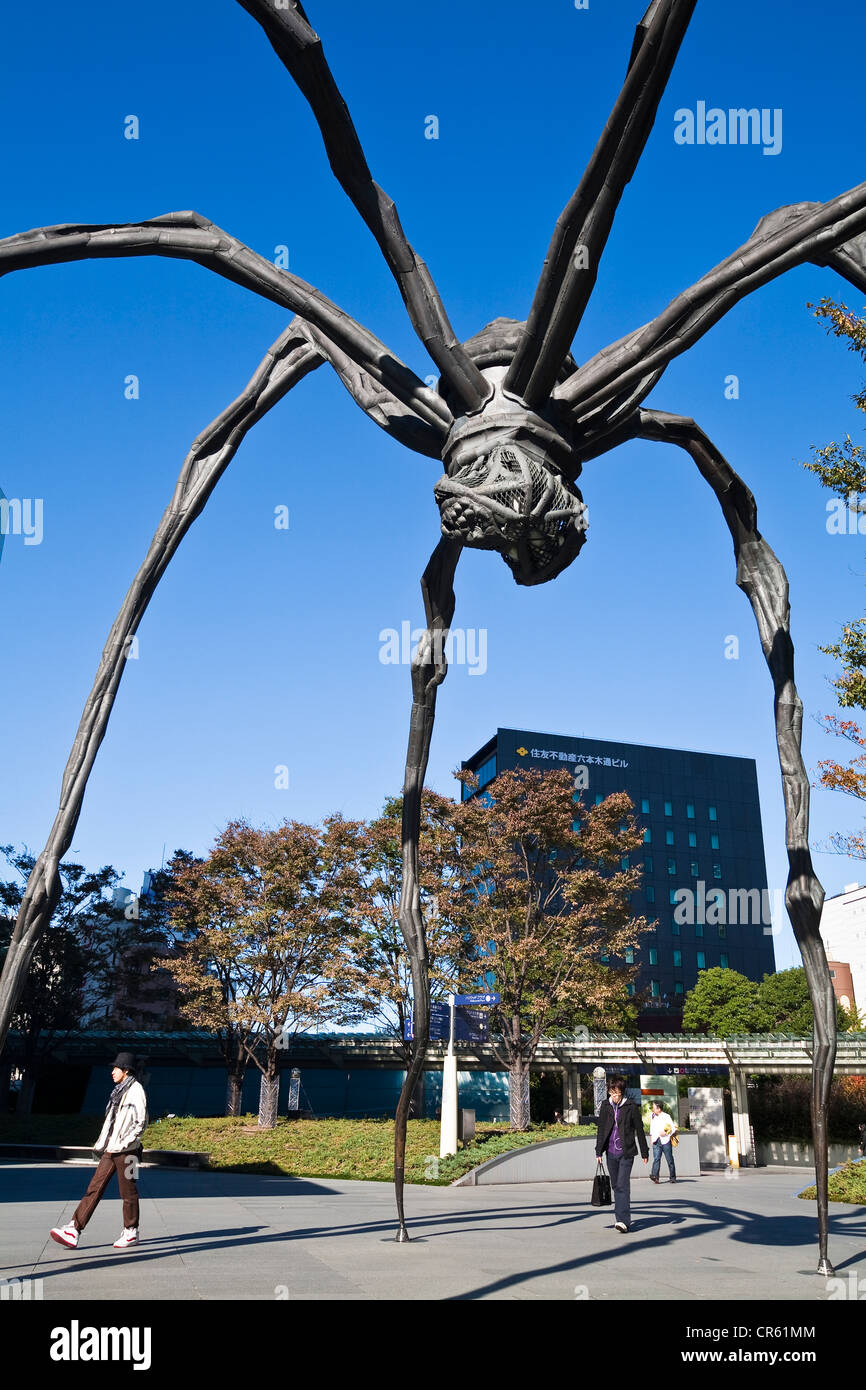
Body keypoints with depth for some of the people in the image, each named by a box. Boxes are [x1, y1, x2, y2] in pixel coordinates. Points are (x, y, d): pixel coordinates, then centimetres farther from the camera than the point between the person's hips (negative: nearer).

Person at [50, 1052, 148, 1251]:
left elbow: (141, 1123, -14)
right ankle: (74, 1230, 0)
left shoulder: (136, 1090, -10)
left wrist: (124, 1143, -18)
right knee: (94, 1188, 3)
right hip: (110, 1150, 8)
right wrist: (100, 1144, 19)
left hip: (126, 1151, -8)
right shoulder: (119, 1091, 18)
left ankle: (131, 1232, 14)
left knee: (128, 1192, 2)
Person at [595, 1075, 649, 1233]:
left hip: (626, 1153, -4)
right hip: (611, 1153, 4)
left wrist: (644, 1153, 4)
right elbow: (601, 1129, 10)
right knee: (615, 1185, 11)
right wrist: (598, 1151, 8)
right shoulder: (605, 1106, 6)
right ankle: (621, 1217, 23)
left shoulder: (631, 1107, -4)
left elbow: (639, 1130, 1)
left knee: (622, 1185, -13)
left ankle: (623, 1221, -16)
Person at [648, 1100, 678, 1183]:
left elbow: (673, 1128, -6)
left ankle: (673, 1177, 17)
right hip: (656, 1141, 3)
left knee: (670, 1160, 4)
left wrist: (666, 1134, -17)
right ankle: (655, 1176, -24)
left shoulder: (666, 1117, -5)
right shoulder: (652, 1116, 13)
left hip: (665, 1141, -3)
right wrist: (651, 1138, 19)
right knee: (656, 1158, -13)